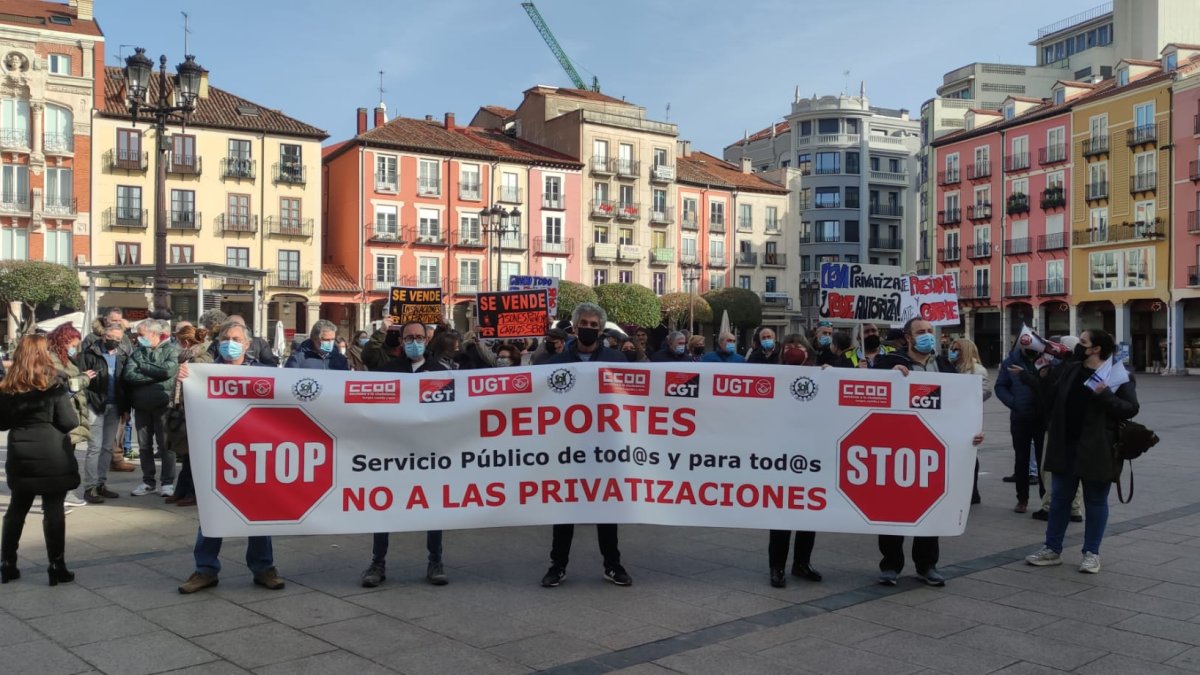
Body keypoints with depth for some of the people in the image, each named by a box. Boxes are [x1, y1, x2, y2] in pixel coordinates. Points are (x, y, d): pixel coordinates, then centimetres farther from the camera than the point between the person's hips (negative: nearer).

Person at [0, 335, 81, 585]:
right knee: (53, 510, 0)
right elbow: (68, 422, -11)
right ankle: (56, 566, 3)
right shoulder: (54, 382, -9)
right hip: (52, 456, -4)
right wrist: (79, 418, 9)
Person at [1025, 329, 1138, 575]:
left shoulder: (1118, 376, -9)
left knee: (1095, 501, 8)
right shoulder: (1068, 369, 6)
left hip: (1097, 450, -5)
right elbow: (1047, 391, 16)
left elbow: (1131, 409, -14)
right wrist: (1024, 375, 13)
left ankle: (1091, 553, 19)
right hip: (1065, 446, 5)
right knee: (1059, 499, 12)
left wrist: (1105, 396, -25)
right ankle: (1052, 549, 22)